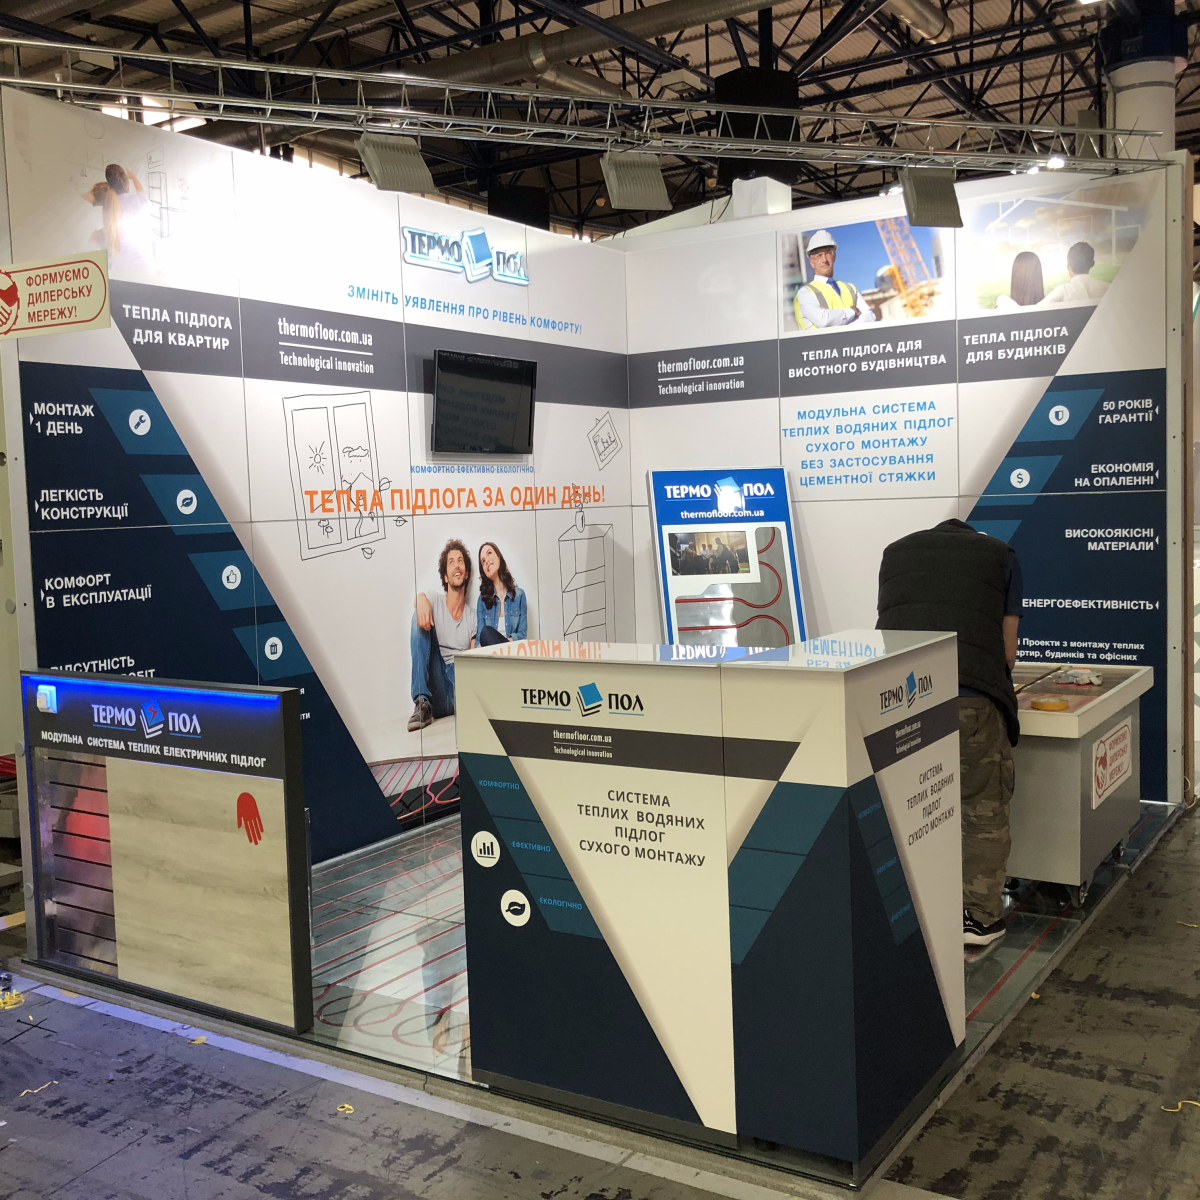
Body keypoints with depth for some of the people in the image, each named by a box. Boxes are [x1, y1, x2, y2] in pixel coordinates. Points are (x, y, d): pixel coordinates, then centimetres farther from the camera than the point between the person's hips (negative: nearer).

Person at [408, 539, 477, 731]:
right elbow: (421, 596, -14)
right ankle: (423, 703, -28)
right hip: (435, 691, 2)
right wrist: (421, 599, -38)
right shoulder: (435, 601, 9)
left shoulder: (473, 616, 12)